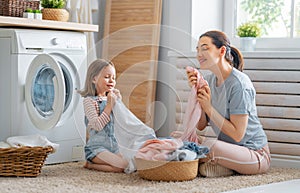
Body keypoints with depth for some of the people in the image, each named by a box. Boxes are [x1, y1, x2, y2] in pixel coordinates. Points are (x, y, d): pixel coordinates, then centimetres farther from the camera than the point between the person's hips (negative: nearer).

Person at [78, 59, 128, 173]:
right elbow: (97, 125, -20)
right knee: (123, 166, -26)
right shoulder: (89, 100, -9)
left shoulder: (111, 98, 13)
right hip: (96, 147, -7)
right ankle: (90, 164, -2)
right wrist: (109, 105, -17)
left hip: (113, 146, 7)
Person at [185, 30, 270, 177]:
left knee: (209, 146, -34)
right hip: (229, 148, 8)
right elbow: (200, 126, 0)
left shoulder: (239, 84, -19)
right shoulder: (209, 80, 5)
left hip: (255, 153, -8)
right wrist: (195, 92, -11)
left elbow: (237, 135, -21)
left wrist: (208, 107, -21)